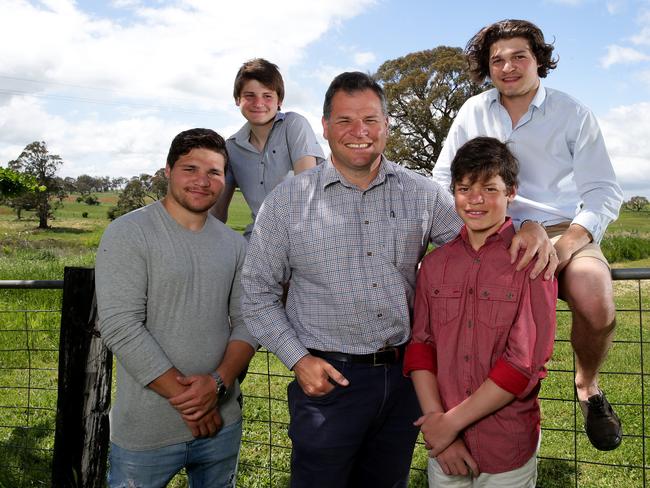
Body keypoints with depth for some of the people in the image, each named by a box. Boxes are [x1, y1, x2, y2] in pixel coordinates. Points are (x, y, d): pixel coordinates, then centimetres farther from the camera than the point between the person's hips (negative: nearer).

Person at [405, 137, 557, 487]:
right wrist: (435, 420, -12)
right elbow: (420, 346, 1)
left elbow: (525, 363, -15)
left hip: (508, 451, -3)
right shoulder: (435, 263, 3)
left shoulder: (531, 262, -10)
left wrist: (452, 421, -14)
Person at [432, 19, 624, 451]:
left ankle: (588, 386, 5)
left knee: (596, 306, -32)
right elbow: (444, 180, 12)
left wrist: (564, 246, -20)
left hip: (563, 232, -2)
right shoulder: (473, 112, 9)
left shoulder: (572, 113, 1)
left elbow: (603, 192, -4)